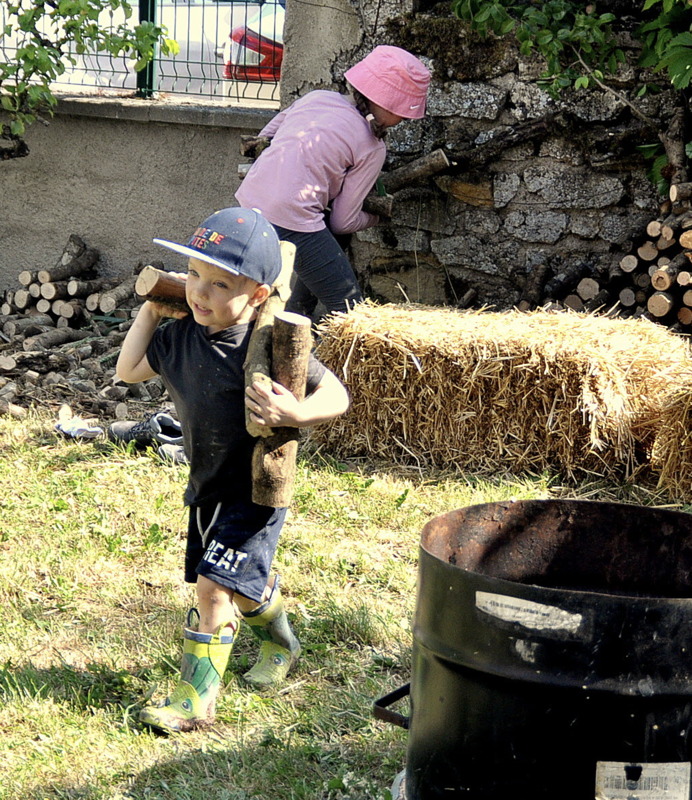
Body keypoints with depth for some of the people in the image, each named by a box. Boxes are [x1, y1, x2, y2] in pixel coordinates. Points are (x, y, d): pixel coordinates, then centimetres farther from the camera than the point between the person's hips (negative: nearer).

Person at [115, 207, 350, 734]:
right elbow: (130, 370, 9)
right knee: (249, 581, 23)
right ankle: (281, 645, 51)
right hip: (209, 487, 7)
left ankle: (195, 699, -3)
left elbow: (337, 396, -20)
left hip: (256, 490, -7)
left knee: (214, 585, -12)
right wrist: (151, 311, 0)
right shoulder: (181, 335, -6)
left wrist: (296, 413, -39)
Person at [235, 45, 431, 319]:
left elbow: (263, 138, 25)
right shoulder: (372, 149, -2)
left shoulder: (315, 97, 14)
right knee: (349, 310, -1)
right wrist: (376, 217, 22)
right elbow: (343, 222, 1)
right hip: (293, 222, -8)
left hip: (249, 201, 8)